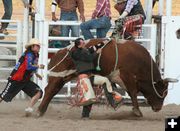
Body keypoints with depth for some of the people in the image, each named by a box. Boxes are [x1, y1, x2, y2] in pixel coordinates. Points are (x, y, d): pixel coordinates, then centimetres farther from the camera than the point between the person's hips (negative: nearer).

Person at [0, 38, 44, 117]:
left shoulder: (35, 55, 9)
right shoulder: (29, 54, -18)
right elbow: (28, 66, -33)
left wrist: (36, 74, 18)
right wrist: (39, 66, -21)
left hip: (25, 81, 8)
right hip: (16, 80, -8)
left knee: (38, 92, -9)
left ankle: (29, 109, -15)